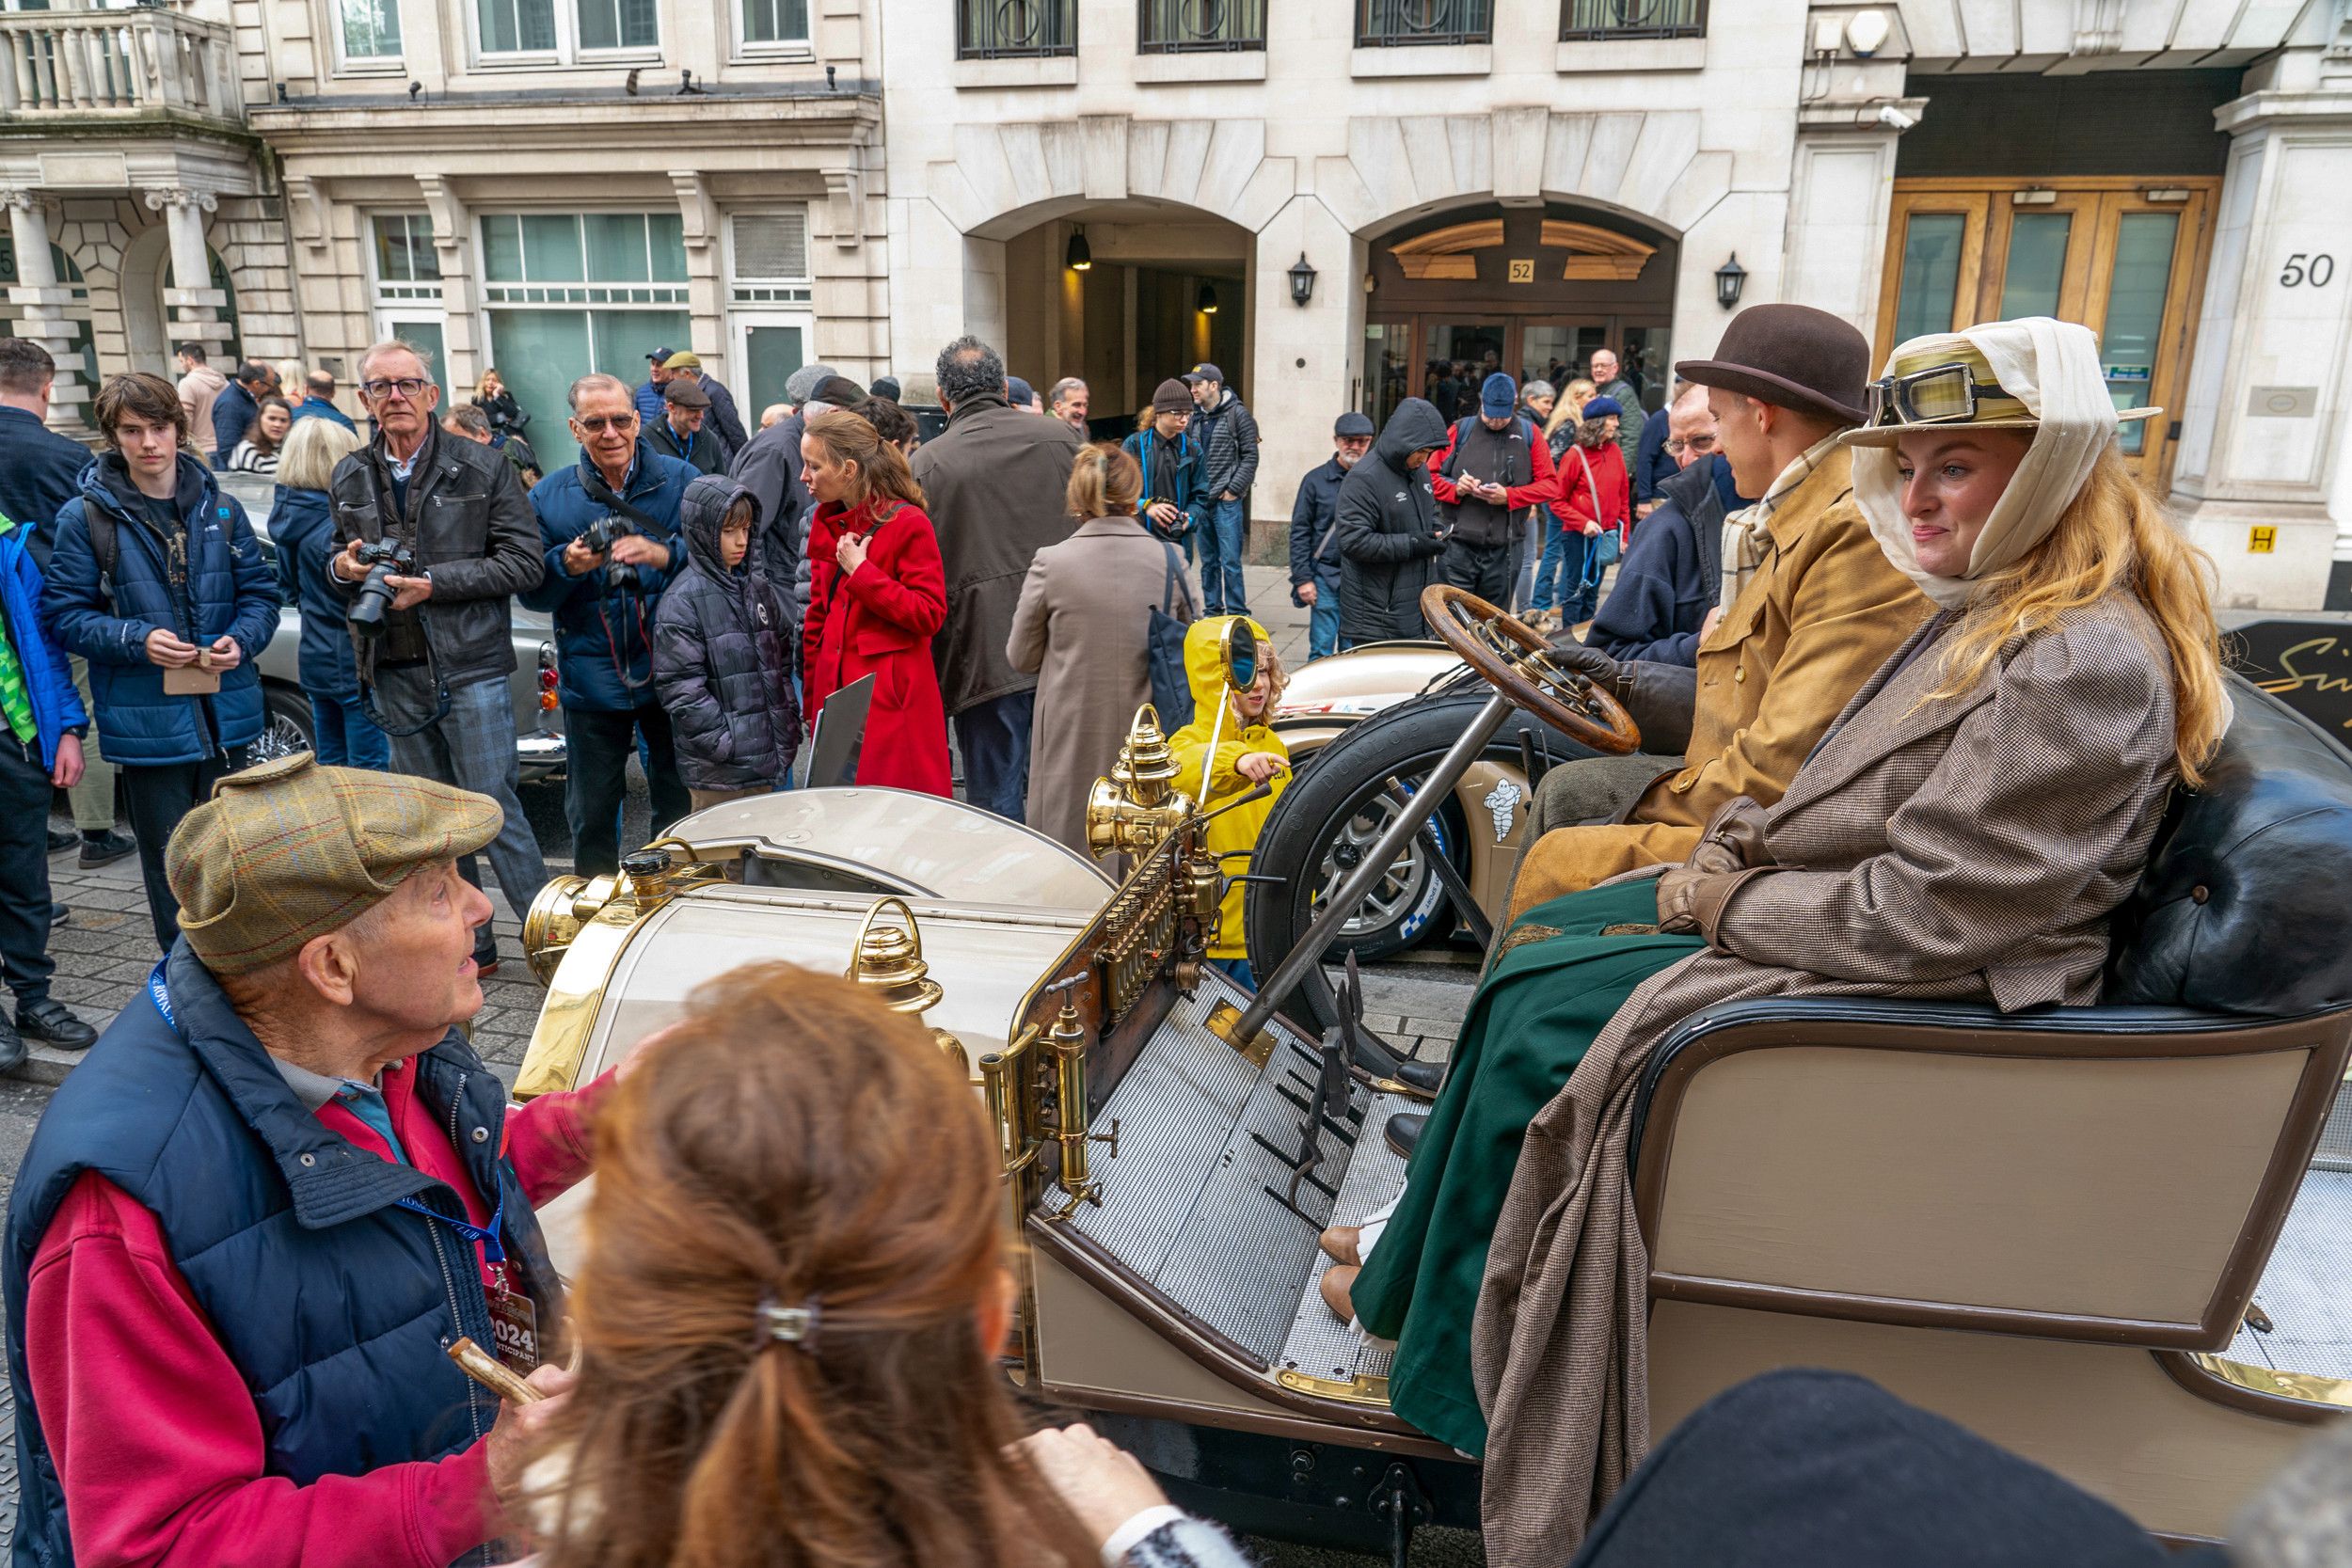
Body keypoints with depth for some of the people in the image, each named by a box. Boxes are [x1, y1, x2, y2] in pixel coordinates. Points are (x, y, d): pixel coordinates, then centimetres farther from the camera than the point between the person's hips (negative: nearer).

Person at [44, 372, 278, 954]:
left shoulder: (221, 509, 6)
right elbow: (64, 614, -2)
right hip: (146, 721, -3)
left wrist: (240, 640, -10)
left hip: (225, 712, 3)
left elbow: (260, 593, 10)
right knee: (171, 865, 6)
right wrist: (136, 640, -19)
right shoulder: (86, 517, -3)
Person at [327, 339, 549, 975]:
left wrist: (433, 584, -16)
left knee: (493, 806, -6)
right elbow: (339, 560, 23)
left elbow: (525, 561, -8)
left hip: (468, 666, -5)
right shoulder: (350, 478, 11)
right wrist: (343, 569, -2)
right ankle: (470, 946, 22)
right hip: (392, 672, 5)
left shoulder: (483, 468, -3)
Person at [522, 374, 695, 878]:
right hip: (592, 680, 1)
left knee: (681, 806, 11)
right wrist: (566, 566, -17)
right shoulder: (548, 497, 4)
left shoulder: (680, 480, 0)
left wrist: (663, 554, -24)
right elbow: (531, 593, 4)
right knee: (591, 817, 11)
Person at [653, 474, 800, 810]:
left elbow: (782, 659, 19)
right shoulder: (683, 600, -9)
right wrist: (724, 742, -16)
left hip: (768, 757, 6)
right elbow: (678, 687, -13)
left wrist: (789, 723, 11)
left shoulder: (759, 586, 11)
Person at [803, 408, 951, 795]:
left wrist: (861, 571, -15)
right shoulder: (826, 523, 12)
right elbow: (817, 617, 17)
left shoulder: (908, 523, -10)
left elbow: (929, 615, -15)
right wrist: (812, 704, 15)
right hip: (834, 692, 7)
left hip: (892, 699, -6)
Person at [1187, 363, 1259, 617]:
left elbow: (1250, 457, -6)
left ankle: (1237, 614, 0)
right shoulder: (1196, 418, 11)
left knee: (1230, 562, -7)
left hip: (1227, 501, -6)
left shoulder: (1237, 413, -5)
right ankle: (1213, 611, 20)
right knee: (1208, 562, 12)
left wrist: (1233, 490, -11)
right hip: (1201, 501, 6)